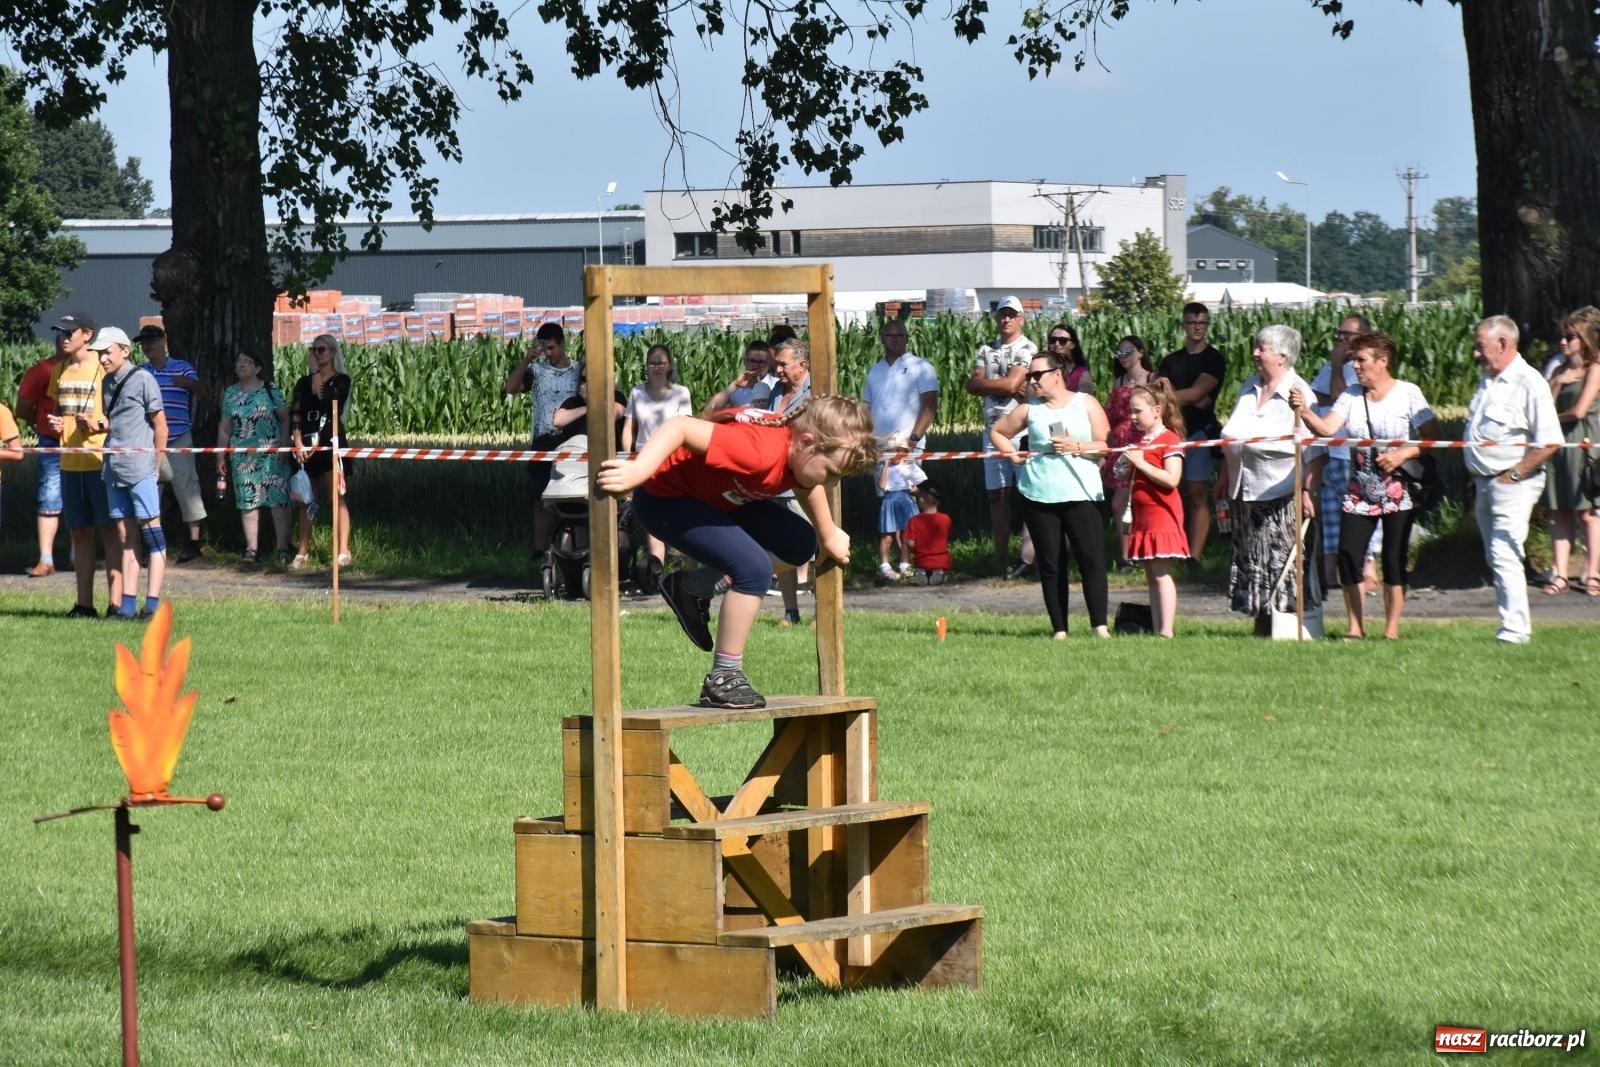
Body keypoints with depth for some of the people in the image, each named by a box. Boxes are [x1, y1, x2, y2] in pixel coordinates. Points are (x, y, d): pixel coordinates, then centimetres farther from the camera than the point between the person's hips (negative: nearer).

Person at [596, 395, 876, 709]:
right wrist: (639, 471, -54)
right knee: (754, 569, -23)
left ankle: (694, 588, 17)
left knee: (799, 545, 8)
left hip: (714, 495, 10)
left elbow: (807, 485, 18)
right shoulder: (762, 451, -37)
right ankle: (722, 680, -9)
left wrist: (829, 536, 24)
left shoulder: (801, 453, -8)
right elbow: (679, 427, -43)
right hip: (664, 498, -10)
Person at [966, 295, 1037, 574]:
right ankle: (1000, 556, 9)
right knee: (996, 494, 5)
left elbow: (1011, 383, -15)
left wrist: (985, 383, -1)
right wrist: (1005, 386, -7)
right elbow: (972, 385, 4)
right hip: (992, 429, 6)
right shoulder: (987, 350, 15)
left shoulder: (1028, 350, -3)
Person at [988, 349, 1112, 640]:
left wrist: (1076, 447, -11)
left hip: (1081, 495, -2)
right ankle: (1059, 629, 5)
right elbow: (997, 432, 23)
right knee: (1050, 564, 2)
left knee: (1092, 558, -11)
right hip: (1039, 496, 2)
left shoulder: (1086, 404, 6)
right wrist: (1013, 455, 8)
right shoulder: (1029, 409, 11)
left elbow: (1106, 445, 1)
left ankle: (1100, 626, -11)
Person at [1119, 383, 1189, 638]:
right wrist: (1126, 469, 4)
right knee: (1151, 576, 8)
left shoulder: (1169, 440, -10)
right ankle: (1156, 629, 10)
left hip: (1162, 513, -9)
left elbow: (1172, 479, -21)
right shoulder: (1140, 441, 16)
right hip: (1142, 514, 9)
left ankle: (1166, 632, -13)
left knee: (1161, 574, -11)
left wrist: (1140, 463, -21)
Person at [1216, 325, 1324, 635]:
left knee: (1285, 560, -5)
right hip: (1246, 490, 8)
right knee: (1252, 559, 10)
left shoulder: (1298, 393, -11)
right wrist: (1225, 475, 21)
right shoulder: (1249, 388, 13)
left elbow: (1312, 450, -15)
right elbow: (1231, 436, 22)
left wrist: (1308, 491, -21)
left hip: (1283, 491, -8)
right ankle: (1261, 626, 17)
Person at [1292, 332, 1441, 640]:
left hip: (1397, 492, -4)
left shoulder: (1408, 394, -4)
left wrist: (1403, 454, -18)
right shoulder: (1351, 397, 6)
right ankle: (1355, 626, 5)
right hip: (1359, 493, 4)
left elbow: (1433, 436, -7)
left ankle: (1392, 629, 4)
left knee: (1394, 560, -3)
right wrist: (1305, 412, -24)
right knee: (1348, 555, -5)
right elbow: (1327, 428, -7)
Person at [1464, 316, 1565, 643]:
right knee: (1495, 558, 12)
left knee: (1504, 556, -15)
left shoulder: (1529, 383, -14)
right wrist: (1475, 479, 16)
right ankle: (1515, 625, 19)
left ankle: (1515, 630, -15)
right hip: (1485, 482, 9)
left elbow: (1549, 443, -19)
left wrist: (1514, 475, -17)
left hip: (1513, 485, -9)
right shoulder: (1488, 381, 14)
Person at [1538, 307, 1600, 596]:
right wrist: (1557, 383, -3)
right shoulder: (1561, 370, 17)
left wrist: (1556, 417, 4)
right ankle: (1559, 574, 2)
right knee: (1560, 512, 3)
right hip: (1559, 445, 7)